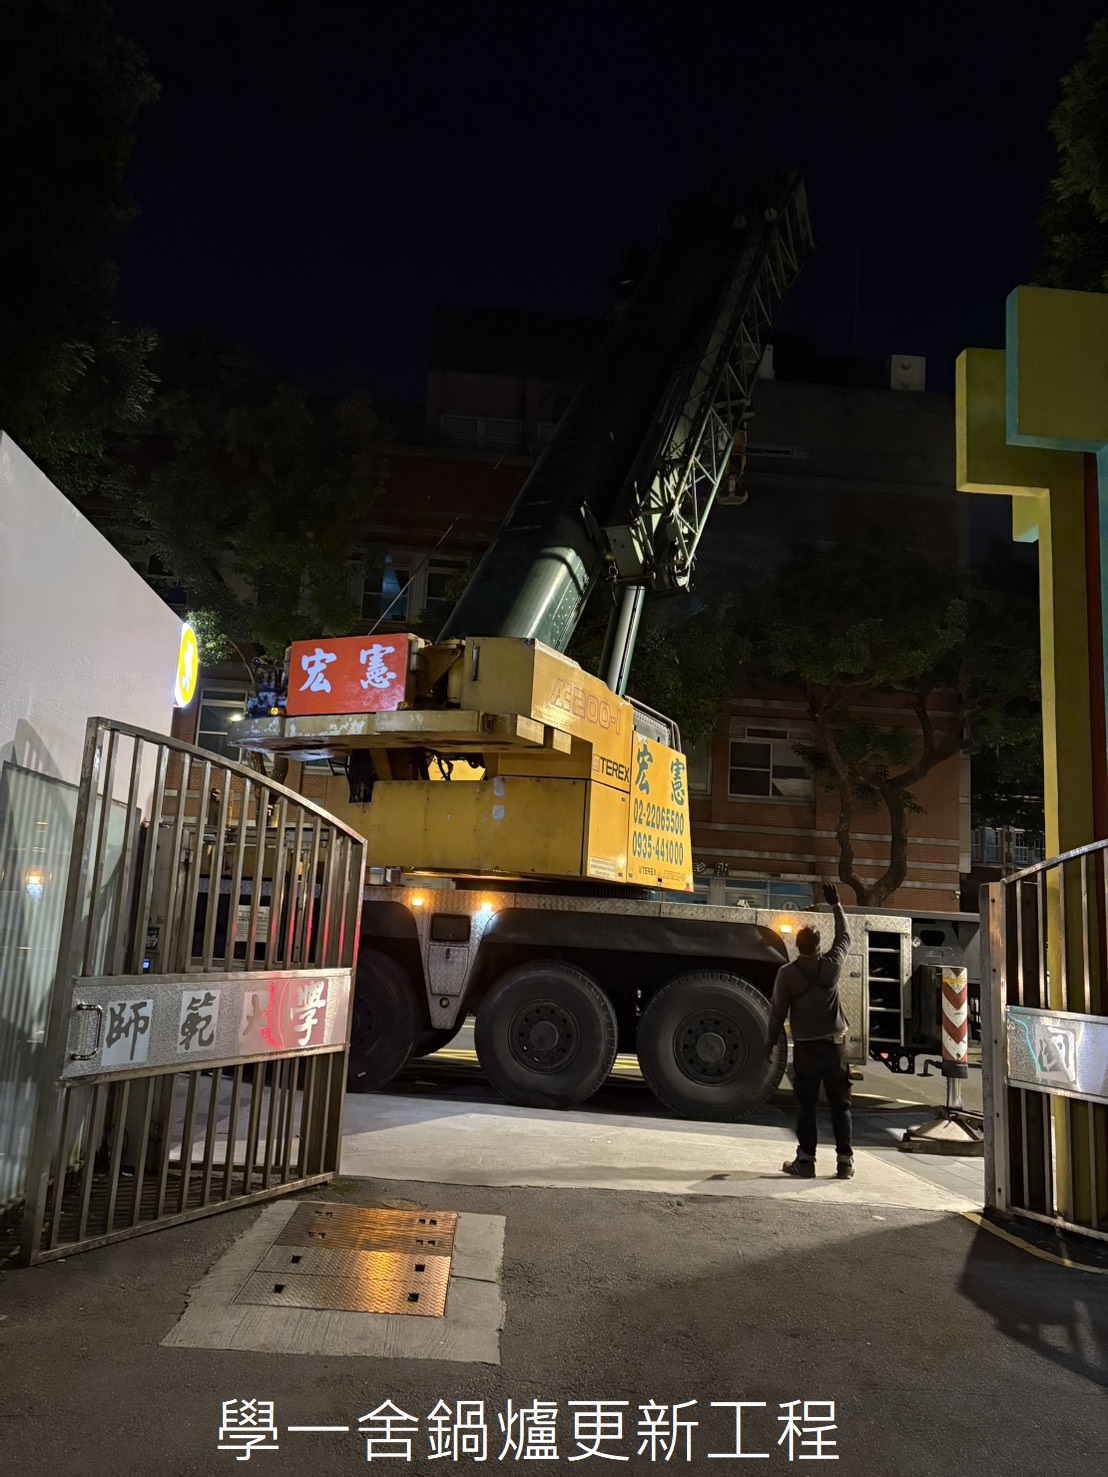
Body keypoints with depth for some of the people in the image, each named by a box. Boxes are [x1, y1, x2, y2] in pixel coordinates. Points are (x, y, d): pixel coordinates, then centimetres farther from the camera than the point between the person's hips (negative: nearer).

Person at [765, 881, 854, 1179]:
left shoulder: (787, 973, -8)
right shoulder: (831, 965, -5)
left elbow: (777, 1010, -3)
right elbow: (844, 937, 12)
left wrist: (771, 1042, 9)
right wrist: (836, 905, 20)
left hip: (805, 1047, -1)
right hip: (834, 1043, 1)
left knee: (806, 1105, 6)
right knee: (840, 1104, 8)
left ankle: (805, 1160, 6)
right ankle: (845, 1161, 8)